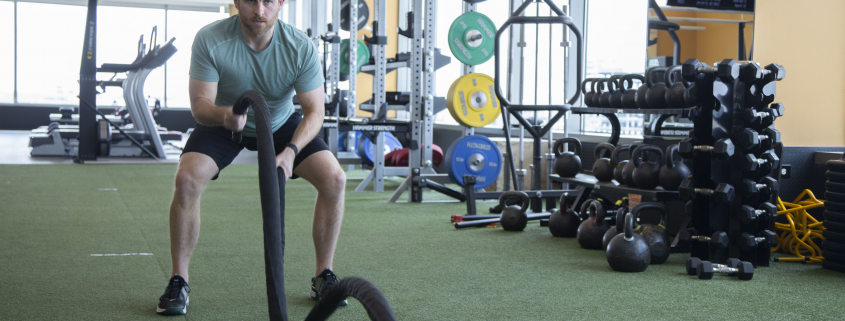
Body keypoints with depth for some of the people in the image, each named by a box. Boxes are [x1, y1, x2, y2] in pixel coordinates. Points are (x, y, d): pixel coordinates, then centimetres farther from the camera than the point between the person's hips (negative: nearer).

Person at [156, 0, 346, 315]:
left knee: (334, 179, -17)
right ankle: (178, 281, -11)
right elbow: (200, 103, -27)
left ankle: (323, 277, 1)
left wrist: (290, 151, -39)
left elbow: (315, 109, -22)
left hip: (281, 123, 1)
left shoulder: (300, 47, -26)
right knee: (187, 178, -28)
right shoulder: (209, 39, -29)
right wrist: (224, 115, -51)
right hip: (223, 121, -1)